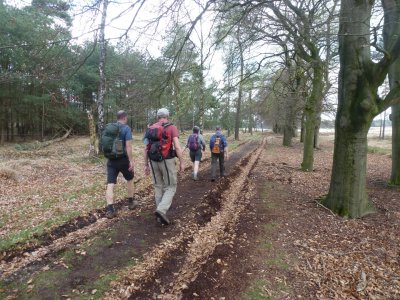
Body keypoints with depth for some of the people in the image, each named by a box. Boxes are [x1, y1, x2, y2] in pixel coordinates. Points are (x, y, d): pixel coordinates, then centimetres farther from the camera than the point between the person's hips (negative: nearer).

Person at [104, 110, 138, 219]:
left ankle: (110, 209, -5)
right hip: (123, 159, -4)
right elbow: (128, 146, -18)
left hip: (111, 160, 4)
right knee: (130, 179, 18)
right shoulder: (126, 128, -10)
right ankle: (131, 202, 29)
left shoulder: (108, 128, 8)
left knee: (110, 184, 0)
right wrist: (131, 161, -16)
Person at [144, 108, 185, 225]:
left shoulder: (151, 129, 8)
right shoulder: (172, 127, -6)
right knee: (170, 187, 5)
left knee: (158, 187, 14)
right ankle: (161, 210, -14)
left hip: (154, 162, 5)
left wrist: (146, 165, 13)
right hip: (167, 161, -5)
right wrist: (182, 162, -7)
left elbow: (146, 148, 7)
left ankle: (161, 215, 17)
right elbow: (177, 146, -14)